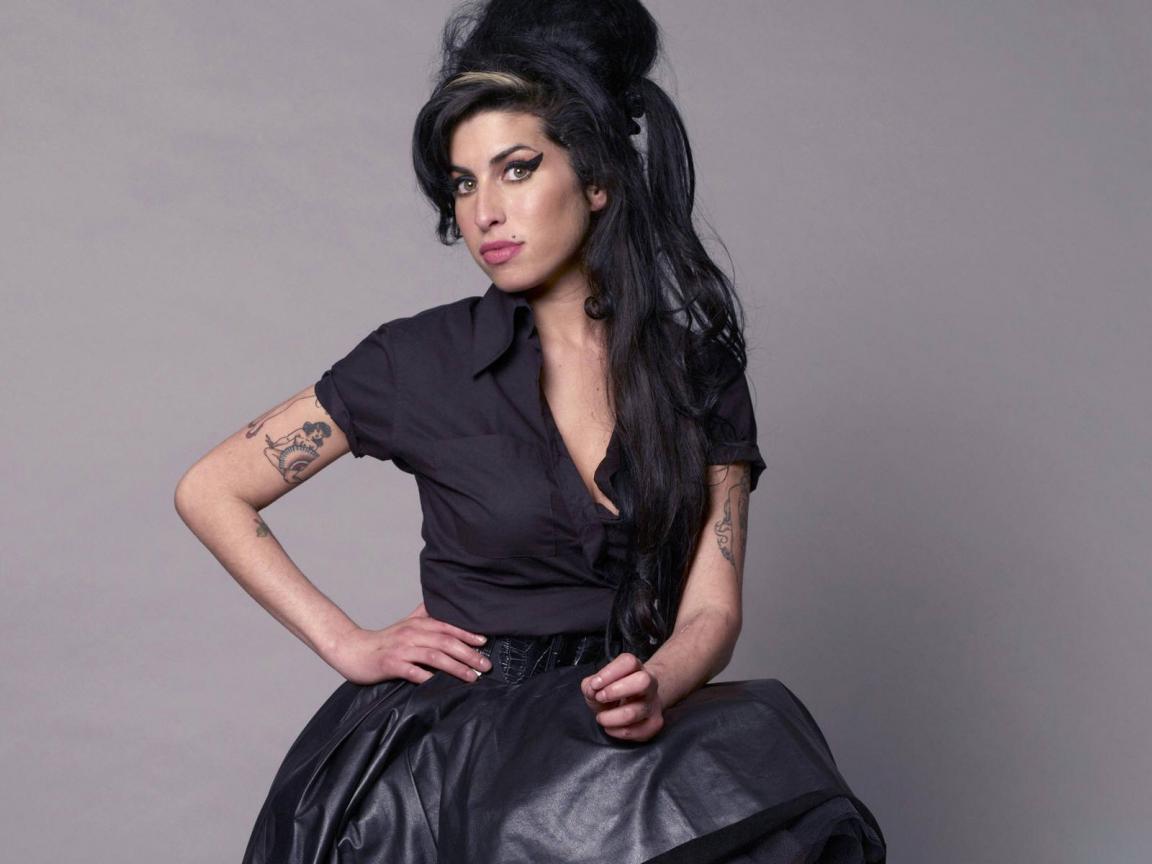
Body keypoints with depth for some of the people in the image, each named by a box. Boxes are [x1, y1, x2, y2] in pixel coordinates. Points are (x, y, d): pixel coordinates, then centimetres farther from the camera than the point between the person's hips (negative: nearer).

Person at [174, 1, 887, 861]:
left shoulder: (699, 370, 5)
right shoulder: (422, 361, -2)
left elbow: (711, 606, 2)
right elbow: (209, 492, 5)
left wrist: (658, 685, -20)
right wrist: (348, 645, 1)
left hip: (612, 744, 4)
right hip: (453, 750, -4)